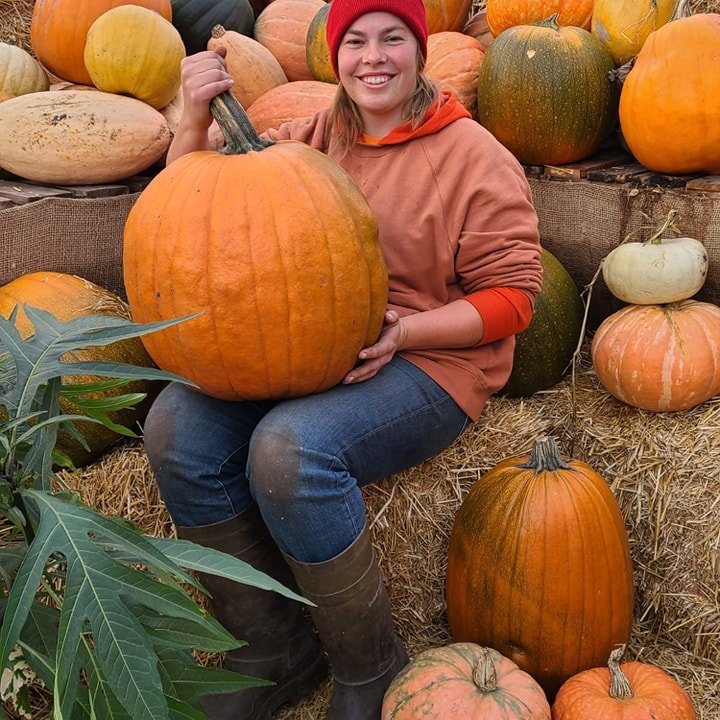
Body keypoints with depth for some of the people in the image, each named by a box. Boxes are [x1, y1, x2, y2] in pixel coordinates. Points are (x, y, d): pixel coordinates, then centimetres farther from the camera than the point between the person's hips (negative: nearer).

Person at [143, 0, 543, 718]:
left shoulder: (471, 155, -4)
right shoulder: (311, 138, 10)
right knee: (177, 425, -19)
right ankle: (276, 651, -2)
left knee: (289, 448, -33)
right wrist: (195, 119, -8)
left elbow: (512, 294, -6)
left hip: (430, 360, -5)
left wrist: (403, 331, -20)